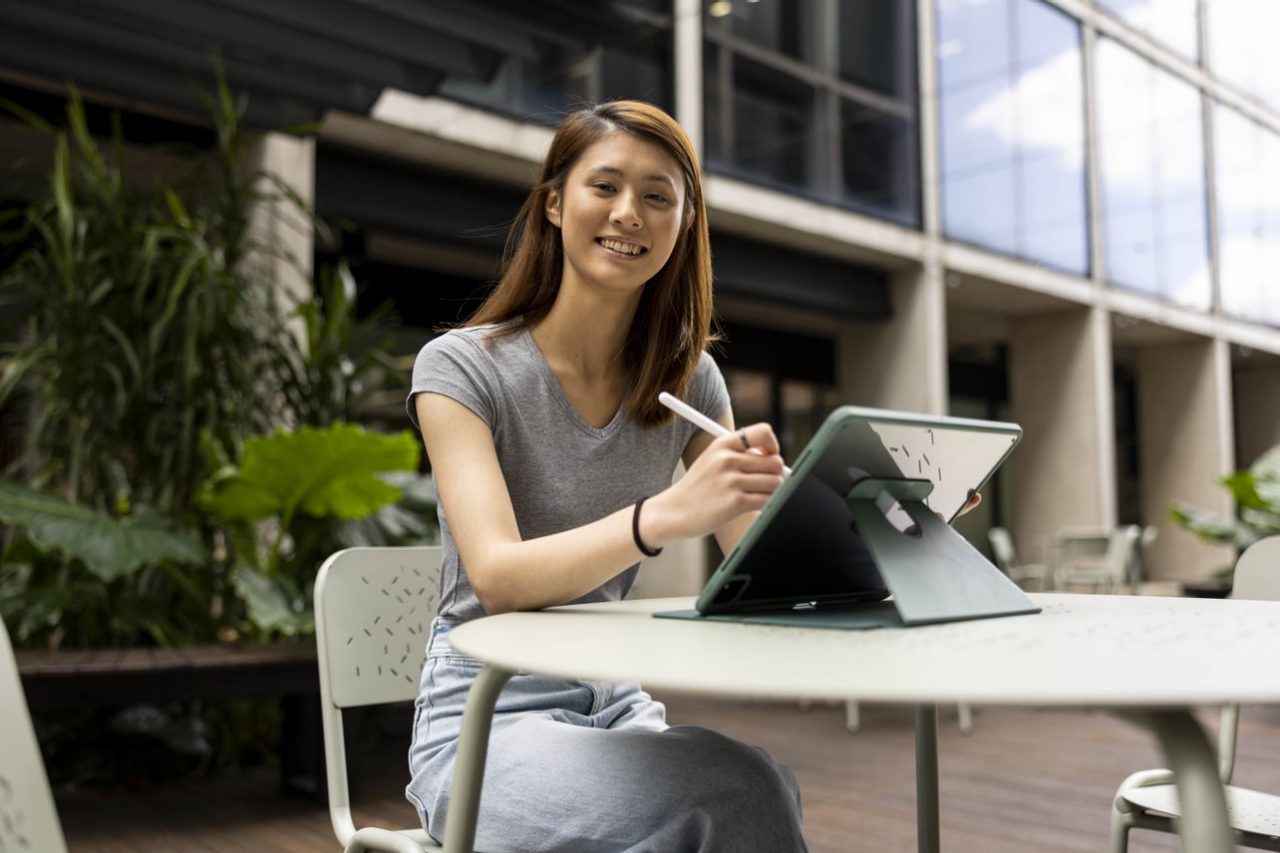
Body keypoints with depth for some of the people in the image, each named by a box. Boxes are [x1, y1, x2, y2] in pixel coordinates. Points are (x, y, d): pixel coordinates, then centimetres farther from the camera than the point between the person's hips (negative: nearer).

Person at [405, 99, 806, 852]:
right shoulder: (461, 367, -9)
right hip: (488, 720, -4)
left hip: (617, 707, 5)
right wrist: (665, 514, -40)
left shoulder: (690, 379, 5)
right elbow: (497, 576, -23)